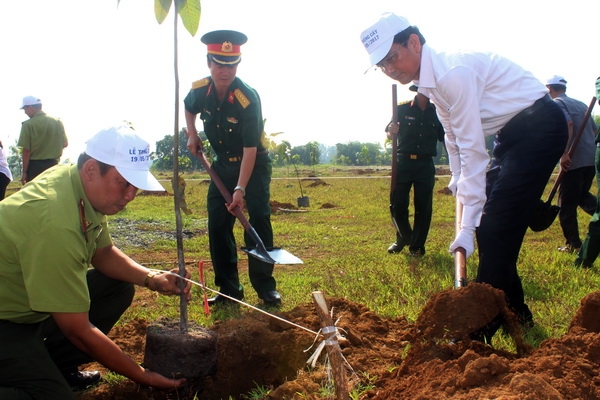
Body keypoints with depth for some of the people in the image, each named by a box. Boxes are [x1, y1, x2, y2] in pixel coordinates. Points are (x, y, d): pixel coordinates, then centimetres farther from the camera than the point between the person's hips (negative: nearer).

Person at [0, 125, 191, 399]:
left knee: (118, 287, 5)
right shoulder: (56, 222, -33)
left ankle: (52, 364, 10)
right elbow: (78, 330, -26)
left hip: (30, 302, 9)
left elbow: (103, 253, 10)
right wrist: (143, 376, -16)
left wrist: (153, 279, -7)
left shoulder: (83, 182, -7)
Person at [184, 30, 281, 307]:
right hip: (222, 164, 5)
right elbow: (189, 109, 16)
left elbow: (250, 149, -29)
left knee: (258, 221, -13)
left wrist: (241, 189, -34)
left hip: (254, 165, -5)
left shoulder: (248, 98, -28)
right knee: (218, 226, 0)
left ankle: (265, 287, -3)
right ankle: (228, 289, 9)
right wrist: (192, 135, 0)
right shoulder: (199, 90, -12)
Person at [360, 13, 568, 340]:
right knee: (488, 226, 8)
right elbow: (454, 138, 16)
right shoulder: (431, 80, 4)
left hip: (539, 126, -10)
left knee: (496, 226, -12)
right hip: (513, 134, 10)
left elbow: (473, 149, -27)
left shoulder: (453, 73, -26)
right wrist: (458, 182, 12)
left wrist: (467, 225, -26)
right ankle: (513, 310, 20)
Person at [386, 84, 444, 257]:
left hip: (426, 165, 1)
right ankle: (403, 238, 24)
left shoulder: (437, 112, 5)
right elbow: (388, 134, -2)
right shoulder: (402, 109, -1)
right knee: (397, 205, 0)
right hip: (403, 163, -1)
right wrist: (391, 132, -26)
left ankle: (417, 245, 17)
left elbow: (445, 138, 10)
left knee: (423, 207, 3)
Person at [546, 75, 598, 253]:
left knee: (566, 204, 1)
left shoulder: (556, 103, -3)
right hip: (591, 160, 8)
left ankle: (573, 244, 4)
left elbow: (567, 124, -21)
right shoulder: (581, 104, 20)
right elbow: (595, 130, 20)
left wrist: (564, 153, -24)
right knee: (582, 195, 25)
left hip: (574, 162, -8)